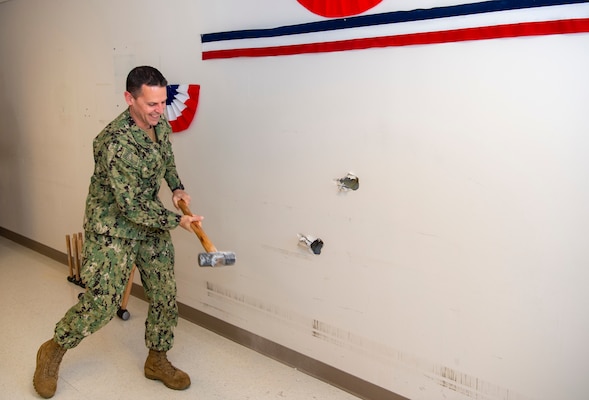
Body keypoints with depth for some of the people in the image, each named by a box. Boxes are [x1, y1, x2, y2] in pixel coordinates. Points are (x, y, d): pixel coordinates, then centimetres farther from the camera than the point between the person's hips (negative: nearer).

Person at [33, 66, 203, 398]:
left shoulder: (160, 124, -4)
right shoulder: (114, 142, -28)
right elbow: (131, 205, -26)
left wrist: (178, 187, 3)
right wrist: (176, 221, -23)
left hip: (152, 223, 7)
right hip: (112, 230, -7)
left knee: (165, 295, 7)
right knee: (101, 304, -2)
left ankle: (157, 360, 28)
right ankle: (53, 351, 26)